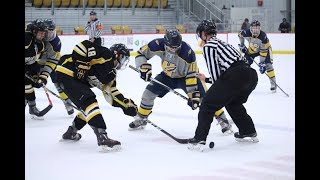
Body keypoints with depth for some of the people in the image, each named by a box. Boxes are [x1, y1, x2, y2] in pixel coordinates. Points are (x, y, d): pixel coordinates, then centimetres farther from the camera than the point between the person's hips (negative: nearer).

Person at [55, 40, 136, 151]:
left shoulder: (111, 72, 15)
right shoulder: (105, 54, -11)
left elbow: (111, 93, 13)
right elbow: (83, 46, -22)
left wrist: (126, 104, 3)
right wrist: (81, 65, -24)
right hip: (66, 72, -10)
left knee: (87, 107, 18)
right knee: (89, 101, -22)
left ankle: (70, 133, 36)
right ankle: (102, 138, -30)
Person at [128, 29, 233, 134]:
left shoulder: (187, 52, -36)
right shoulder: (159, 45, -28)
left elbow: (191, 74, -31)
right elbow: (141, 53, -16)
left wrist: (193, 94, -32)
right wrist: (144, 67, -33)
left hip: (185, 76, -3)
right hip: (167, 75, 4)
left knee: (203, 97, -15)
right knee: (149, 92, -4)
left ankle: (223, 120, -1)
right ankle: (140, 119, 17)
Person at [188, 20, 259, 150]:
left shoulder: (209, 46, 4)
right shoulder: (221, 43, 30)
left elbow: (214, 72, 1)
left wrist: (217, 90, 12)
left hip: (235, 76, -9)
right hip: (251, 74, 9)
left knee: (208, 104, 0)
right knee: (233, 103, 32)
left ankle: (199, 139, -5)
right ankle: (249, 133, 36)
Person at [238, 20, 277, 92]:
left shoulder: (263, 36, -38)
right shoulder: (247, 33, -29)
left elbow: (264, 51, -34)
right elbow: (240, 35, -2)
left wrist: (262, 63, -34)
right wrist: (242, 45, -1)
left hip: (265, 48, -3)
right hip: (252, 49, 3)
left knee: (268, 65, -18)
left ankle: (273, 83, -8)